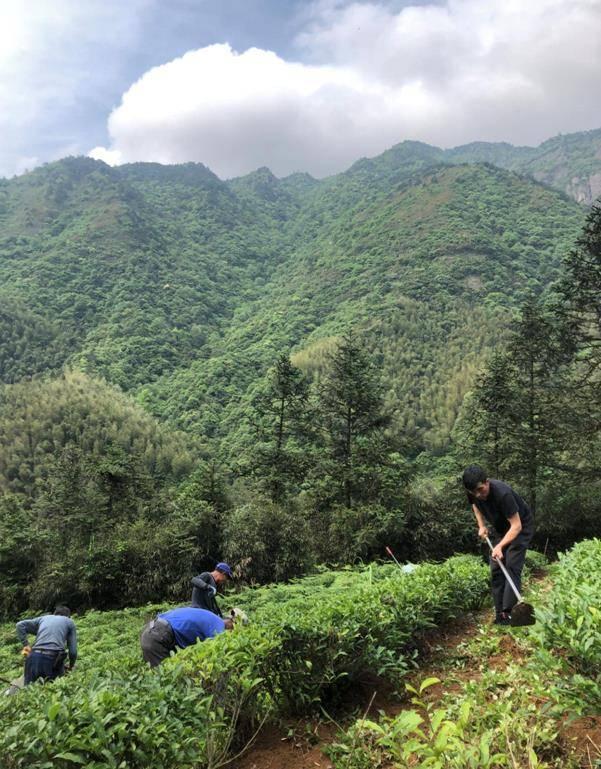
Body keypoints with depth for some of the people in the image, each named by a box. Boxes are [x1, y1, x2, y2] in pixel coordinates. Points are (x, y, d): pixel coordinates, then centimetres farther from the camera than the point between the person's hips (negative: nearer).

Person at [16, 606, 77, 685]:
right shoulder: (70, 622, 20)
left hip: (34, 657, 3)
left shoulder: (43, 618, 28)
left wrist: (25, 645, 16)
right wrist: (71, 666, 29)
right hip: (53, 658, -3)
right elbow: (73, 651, 13)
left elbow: (20, 625, 16)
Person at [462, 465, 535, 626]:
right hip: (500, 528, 6)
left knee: (512, 567, -19)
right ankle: (499, 612, 3)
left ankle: (508, 612, -22)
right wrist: (481, 525, -3)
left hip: (520, 527, -6)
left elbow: (516, 526, -34)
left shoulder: (502, 493, -38)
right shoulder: (473, 493, -18)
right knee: (496, 570, 1)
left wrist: (500, 546, -44)